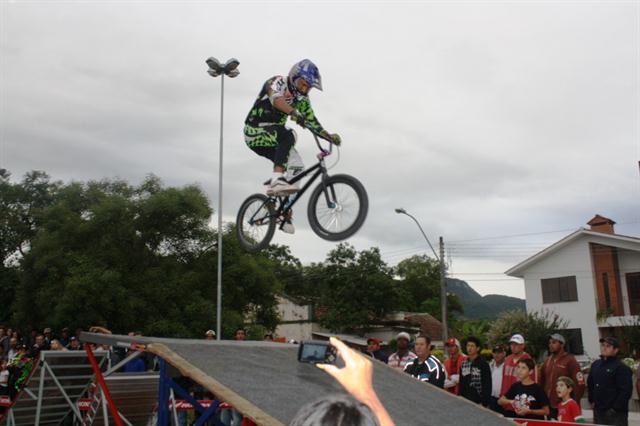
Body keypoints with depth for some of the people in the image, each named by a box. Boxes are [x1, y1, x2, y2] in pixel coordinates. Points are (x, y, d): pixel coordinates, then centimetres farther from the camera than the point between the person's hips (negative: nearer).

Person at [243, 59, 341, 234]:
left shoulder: (302, 99, 7)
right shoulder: (278, 82, -13)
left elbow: (313, 122, 4)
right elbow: (276, 99, -36)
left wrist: (330, 136, -13)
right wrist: (293, 113, -54)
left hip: (274, 138, 8)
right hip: (255, 131, -8)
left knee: (296, 167, -9)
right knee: (287, 135, -35)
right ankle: (277, 180, -45)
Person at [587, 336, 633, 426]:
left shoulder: (622, 368, -10)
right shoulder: (595, 364, 13)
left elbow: (626, 391, -15)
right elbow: (590, 384, 24)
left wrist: (615, 408, -15)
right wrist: (592, 400, 16)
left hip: (616, 414, -7)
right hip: (598, 411, 7)